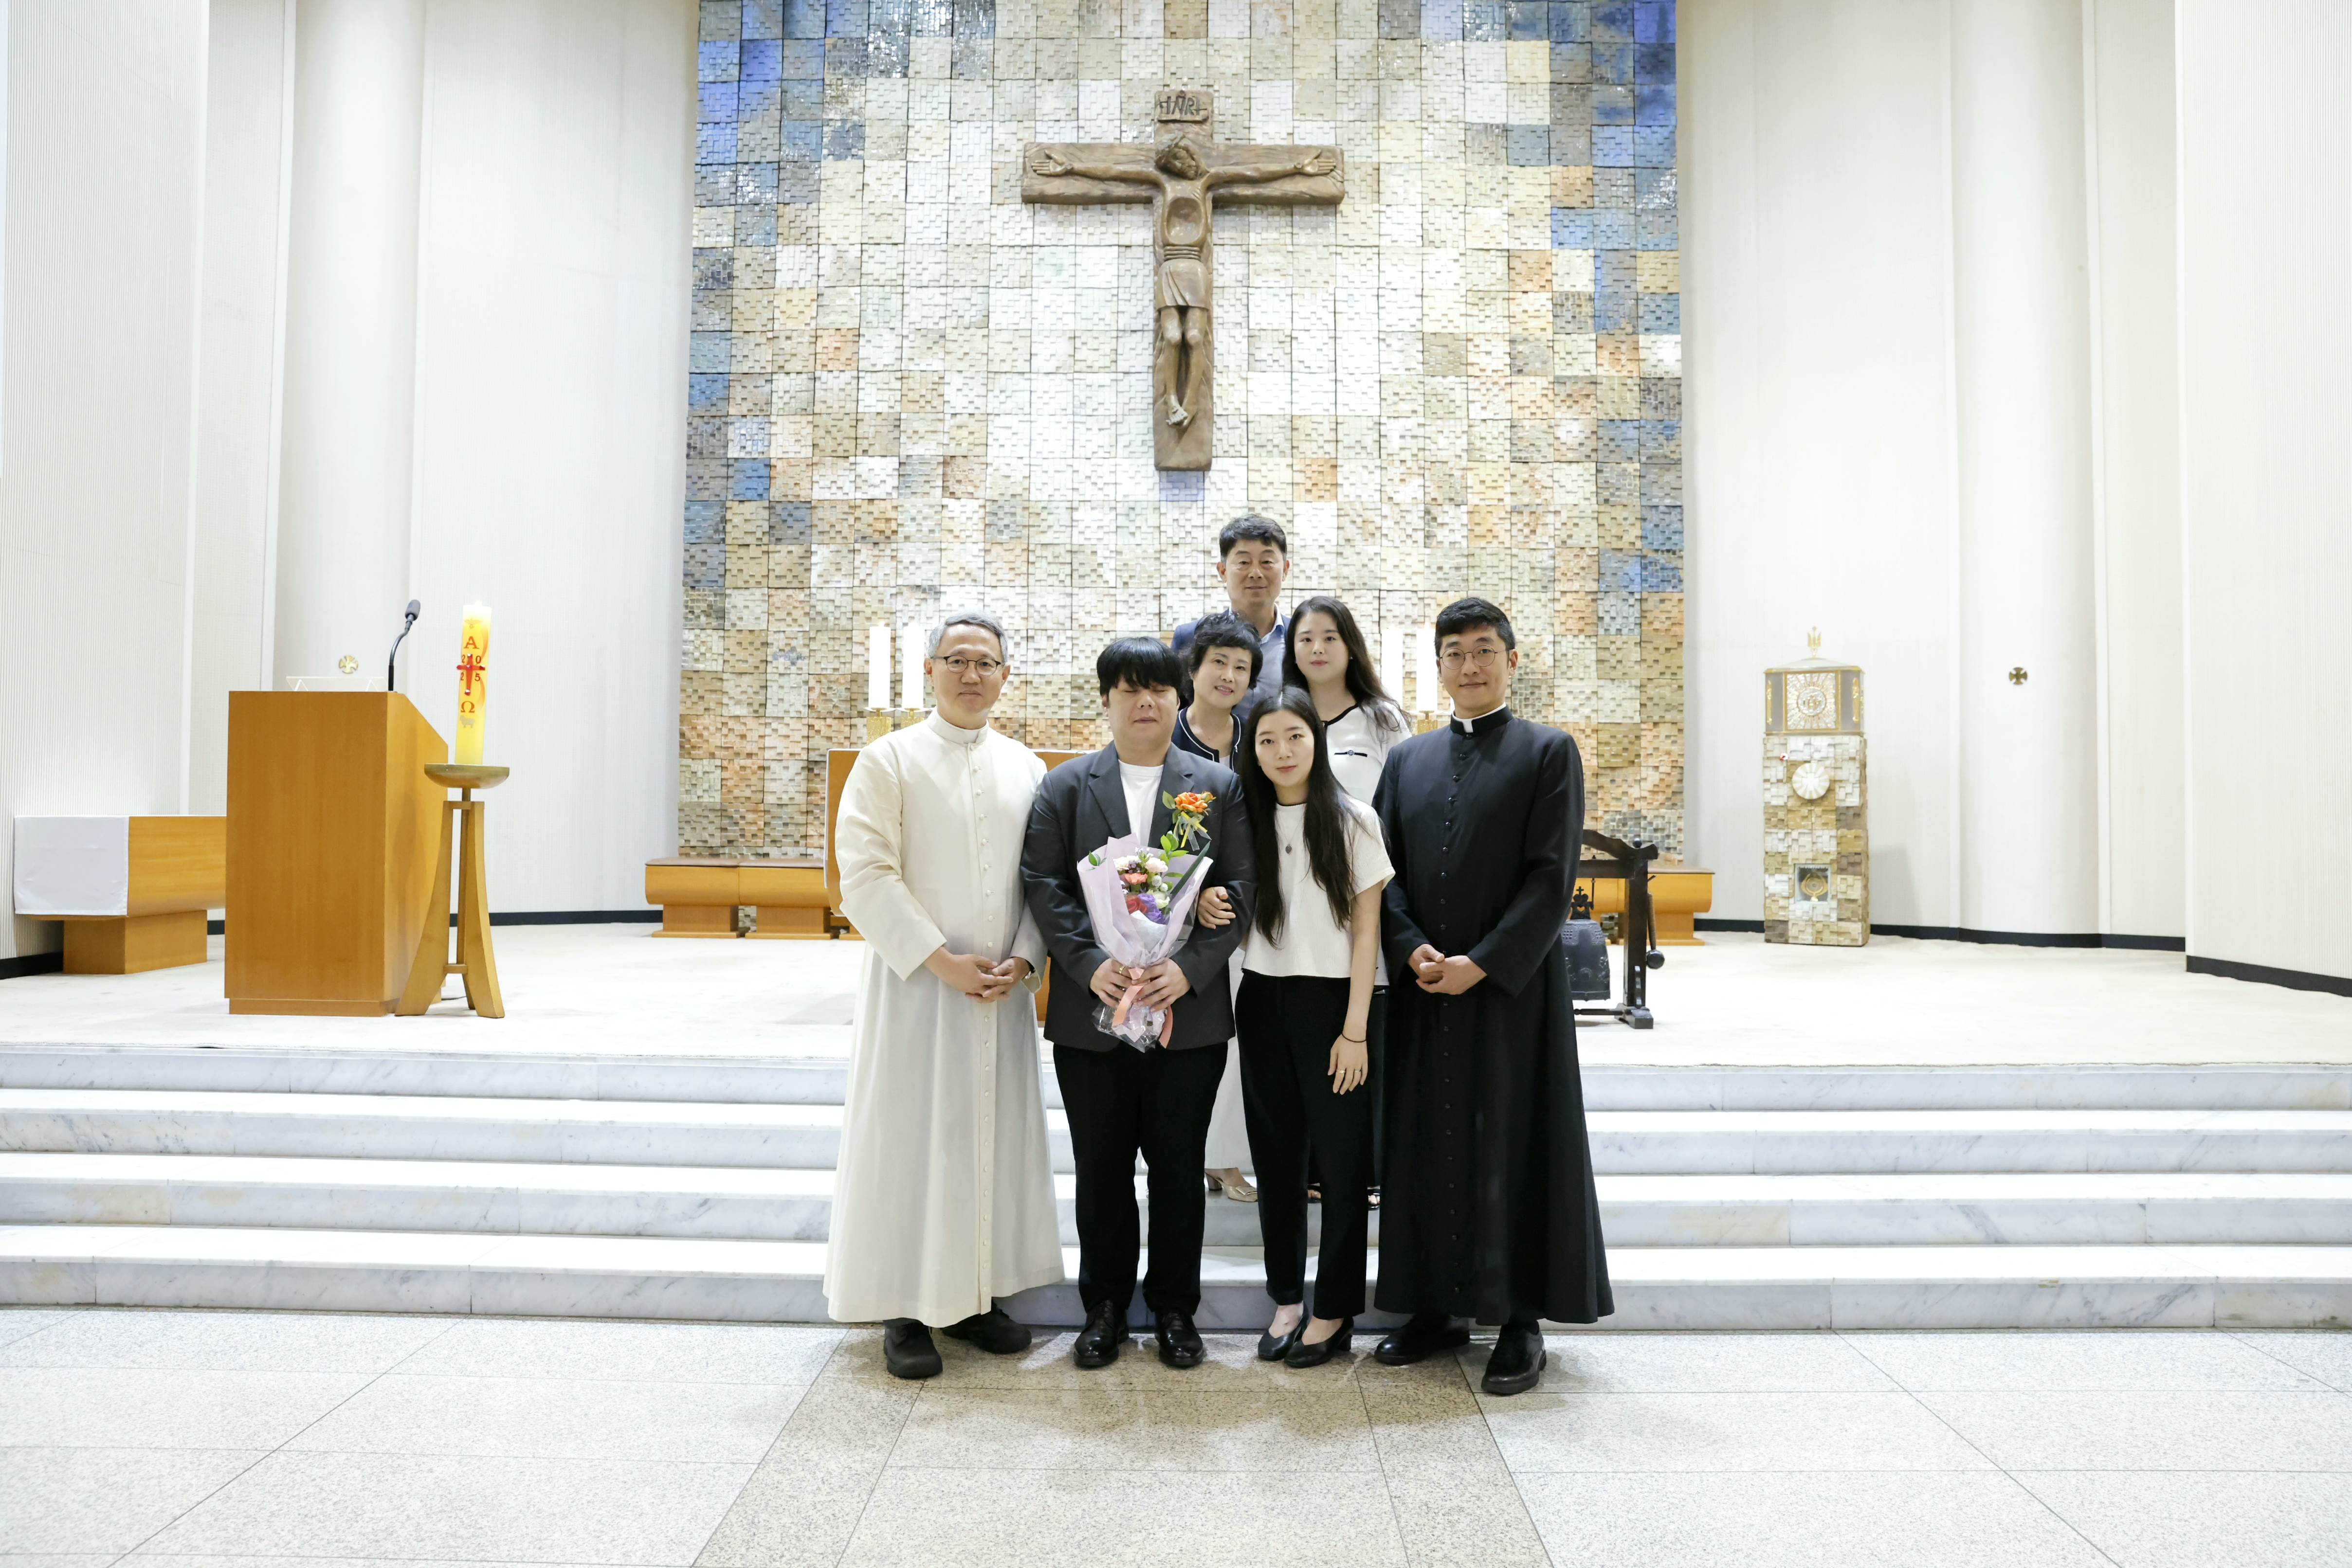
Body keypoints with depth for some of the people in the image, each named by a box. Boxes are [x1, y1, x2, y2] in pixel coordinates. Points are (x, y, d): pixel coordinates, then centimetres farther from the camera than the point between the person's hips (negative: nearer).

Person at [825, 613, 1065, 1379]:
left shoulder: (1026, 767, 9)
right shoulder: (889, 761, -3)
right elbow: (867, 876, -10)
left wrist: (1021, 961, -8)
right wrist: (943, 961, -15)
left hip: (1003, 987, 4)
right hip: (915, 980, -4)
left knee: (996, 1133, 9)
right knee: (911, 1136, 1)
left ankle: (977, 1295, 22)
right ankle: (906, 1309, 13)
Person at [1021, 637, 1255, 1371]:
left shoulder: (1219, 787, 4)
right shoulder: (1064, 787, 5)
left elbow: (1239, 890, -2)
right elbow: (1044, 885, -2)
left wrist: (1190, 968, -15)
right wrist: (1090, 966, -16)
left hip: (1189, 1010, 0)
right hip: (1092, 1011, 0)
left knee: (1179, 1168, 10)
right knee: (1101, 1170, 10)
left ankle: (1174, 1307, 26)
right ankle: (1104, 1307, 26)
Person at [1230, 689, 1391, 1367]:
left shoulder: (1352, 821, -5)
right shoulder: (1247, 821, 7)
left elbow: (1366, 931, -5)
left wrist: (1355, 1030, -9)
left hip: (1332, 1002, -3)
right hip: (1263, 1002, 4)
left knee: (1344, 1158, 3)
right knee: (1276, 1155, 9)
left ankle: (1335, 1308, 16)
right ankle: (1287, 1298, 22)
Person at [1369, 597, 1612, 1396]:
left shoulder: (1549, 752, 0)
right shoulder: (1407, 759, 13)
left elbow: (1553, 876, -8)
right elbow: (1387, 870, 9)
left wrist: (1480, 962, -15)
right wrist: (1412, 948, -8)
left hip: (1511, 987, -4)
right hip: (1423, 990, 4)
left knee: (1515, 1149, 1)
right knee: (1426, 1146, 8)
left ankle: (1522, 1319, 13)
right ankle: (1436, 1307, 21)